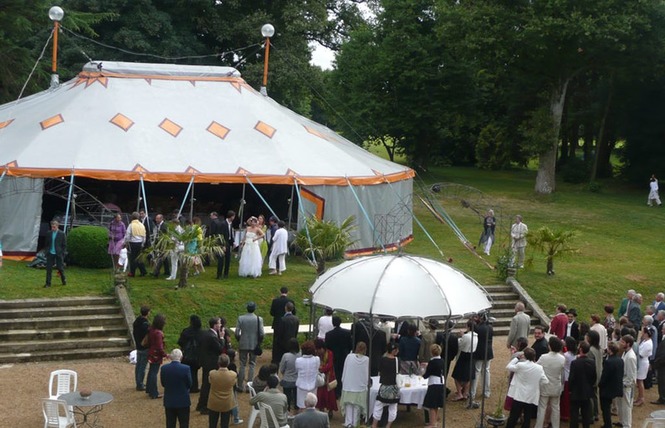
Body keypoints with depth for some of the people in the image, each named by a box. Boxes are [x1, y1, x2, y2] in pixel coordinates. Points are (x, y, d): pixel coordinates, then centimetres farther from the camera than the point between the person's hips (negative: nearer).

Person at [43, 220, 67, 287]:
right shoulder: (48, 233, 5)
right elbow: (46, 244, 12)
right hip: (50, 254, 3)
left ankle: (63, 280, 27)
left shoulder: (62, 234, -5)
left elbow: (64, 245, -3)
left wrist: (63, 253, -8)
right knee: (48, 269, 1)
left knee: (60, 268, 5)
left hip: (58, 254, -3)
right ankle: (48, 283, 6)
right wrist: (46, 251, 4)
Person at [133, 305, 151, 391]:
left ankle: (139, 383, 28)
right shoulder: (146, 324, -25)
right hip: (145, 348, -9)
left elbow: (133, 333, 13)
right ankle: (140, 385, 5)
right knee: (143, 366, -1)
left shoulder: (136, 321, 3)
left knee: (138, 365, 17)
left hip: (138, 346, 9)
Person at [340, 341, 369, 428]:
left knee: (349, 405, 8)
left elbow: (344, 370, -1)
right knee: (357, 406, 11)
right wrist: (367, 383, 15)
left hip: (348, 386, 0)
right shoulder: (367, 359, -11)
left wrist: (343, 381, 12)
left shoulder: (349, 356, -10)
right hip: (360, 386, 0)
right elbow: (368, 373, -1)